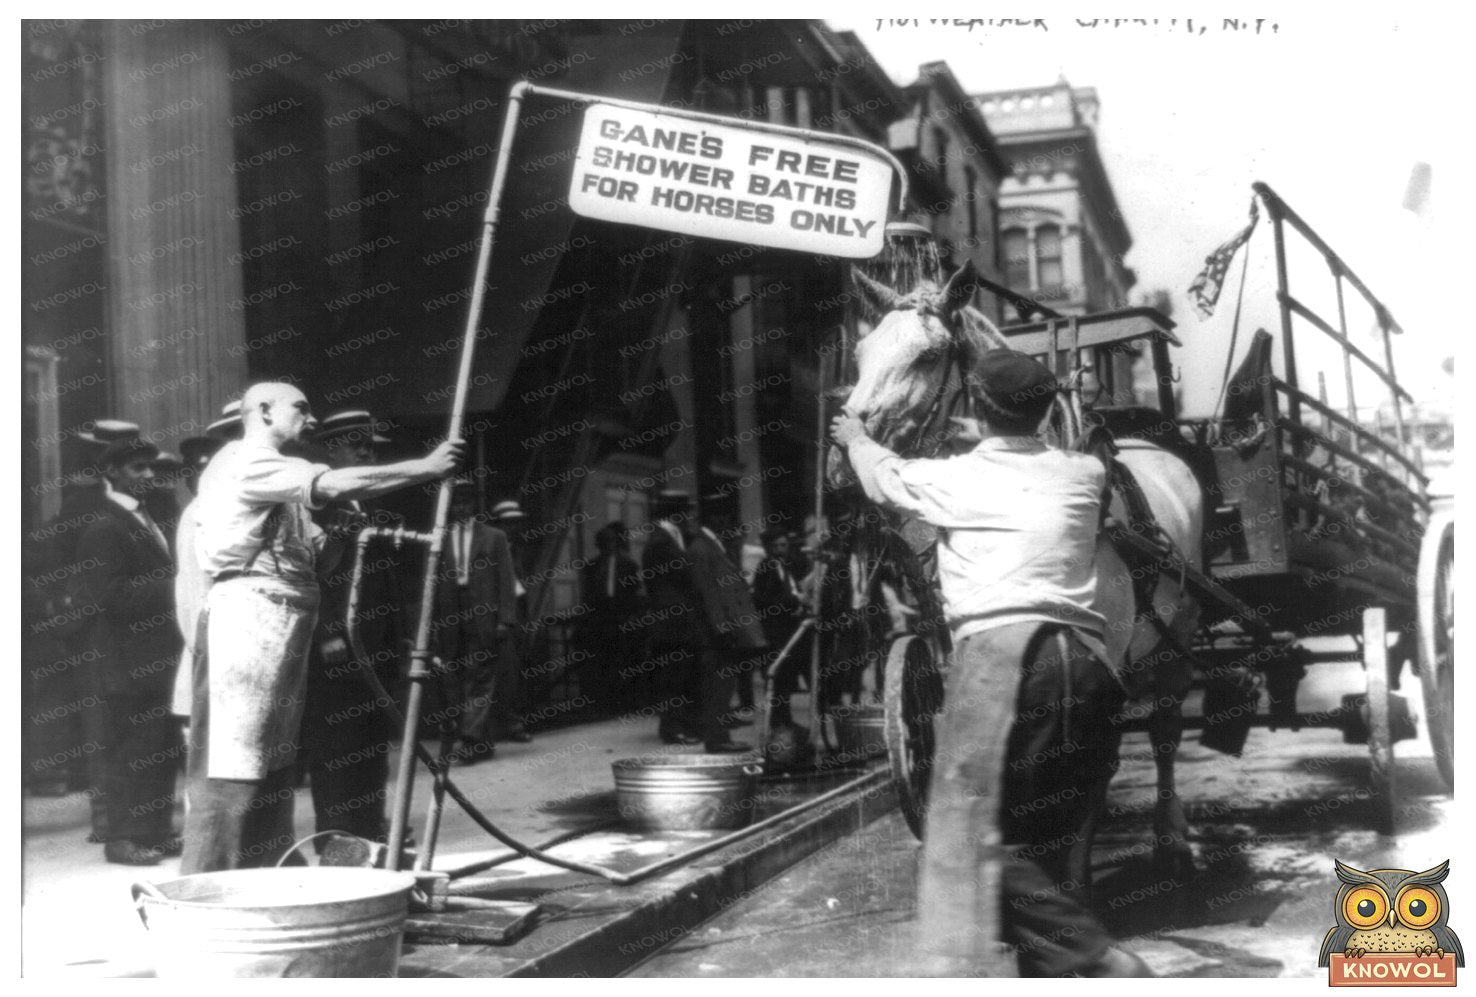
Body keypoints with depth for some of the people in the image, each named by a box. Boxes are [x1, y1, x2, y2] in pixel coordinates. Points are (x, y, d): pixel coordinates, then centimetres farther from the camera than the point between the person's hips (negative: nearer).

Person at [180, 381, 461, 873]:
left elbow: (312, 556, 22)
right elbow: (337, 484, -20)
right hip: (249, 616, -10)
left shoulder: (268, 472, 25)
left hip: (276, 625, 10)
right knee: (233, 759, -8)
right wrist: (426, 467, -15)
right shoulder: (247, 460, -7)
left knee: (271, 762, 12)